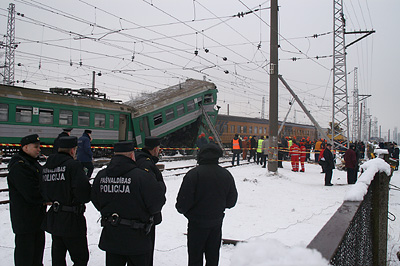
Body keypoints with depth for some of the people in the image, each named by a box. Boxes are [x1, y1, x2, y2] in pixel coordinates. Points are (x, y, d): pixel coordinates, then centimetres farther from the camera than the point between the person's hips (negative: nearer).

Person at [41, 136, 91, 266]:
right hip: (71, 221, -7)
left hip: (53, 219, 8)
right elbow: (83, 189, -24)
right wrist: (82, 199, -5)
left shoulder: (46, 167, 7)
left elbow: (42, 191, 9)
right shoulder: (73, 165, -15)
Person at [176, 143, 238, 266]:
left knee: (195, 256, 8)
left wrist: (182, 209, 3)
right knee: (213, 256, 18)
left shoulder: (193, 174, -19)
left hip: (197, 223, -4)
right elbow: (231, 202, 5)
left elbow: (183, 200, -18)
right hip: (217, 222, 5)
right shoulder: (226, 174, -3)